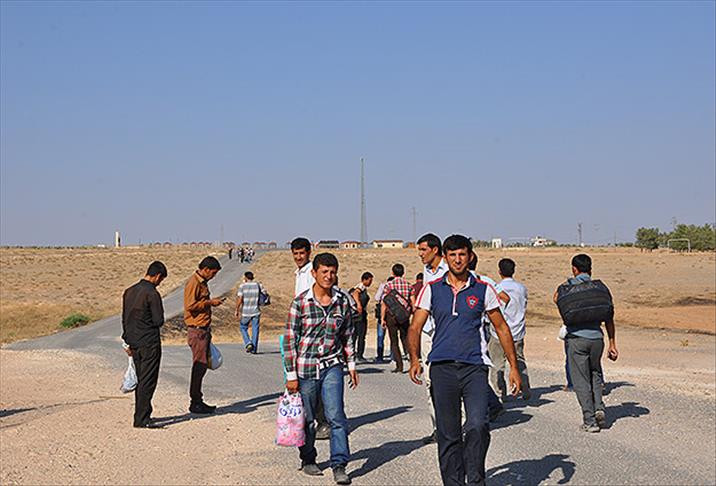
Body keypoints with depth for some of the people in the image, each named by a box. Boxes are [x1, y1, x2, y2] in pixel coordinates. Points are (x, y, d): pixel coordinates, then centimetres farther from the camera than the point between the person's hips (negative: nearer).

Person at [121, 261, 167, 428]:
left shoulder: (129, 292, 9)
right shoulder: (152, 294, -15)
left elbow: (124, 318, 15)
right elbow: (159, 321, -15)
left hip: (134, 343, 8)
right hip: (149, 343, -8)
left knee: (141, 379, 17)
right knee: (148, 381, -4)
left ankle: (142, 414, 23)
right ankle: (141, 418, -5)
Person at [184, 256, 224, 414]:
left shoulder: (202, 282, 17)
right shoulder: (194, 282, -13)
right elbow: (190, 305, -21)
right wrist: (210, 302, -14)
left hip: (203, 329, 10)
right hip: (196, 330, -10)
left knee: (202, 366, 11)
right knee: (199, 365, -7)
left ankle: (198, 401, 17)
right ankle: (195, 402, -3)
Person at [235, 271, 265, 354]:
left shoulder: (242, 286, -6)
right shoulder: (258, 285, 2)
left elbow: (239, 299, -12)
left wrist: (237, 310, -3)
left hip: (245, 312, -2)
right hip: (256, 311, 2)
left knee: (243, 327, 16)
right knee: (255, 330, 7)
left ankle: (248, 343, -3)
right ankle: (254, 349, 5)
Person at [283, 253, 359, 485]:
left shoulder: (342, 301, 2)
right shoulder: (300, 302, -7)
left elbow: (348, 335, 14)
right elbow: (290, 339, -5)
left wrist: (351, 364, 12)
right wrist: (291, 374, -7)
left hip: (332, 366, 2)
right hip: (305, 367, -1)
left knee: (336, 416, -10)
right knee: (306, 418, 10)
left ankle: (339, 465, -5)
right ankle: (308, 460, 29)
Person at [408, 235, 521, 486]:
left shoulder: (483, 290, 7)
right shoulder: (431, 290, 7)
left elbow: (501, 328, 14)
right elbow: (415, 328, 4)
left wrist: (513, 366, 10)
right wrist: (414, 359, -13)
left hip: (475, 367, -1)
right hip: (442, 368, 1)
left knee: (477, 426, -18)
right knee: (448, 434, 4)